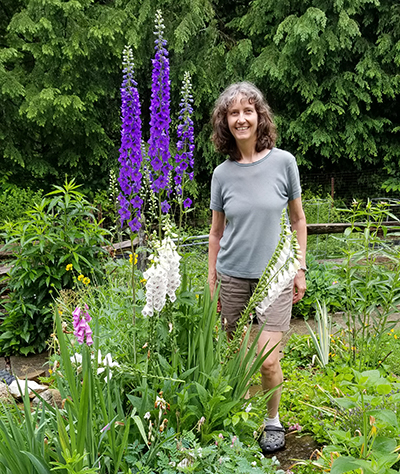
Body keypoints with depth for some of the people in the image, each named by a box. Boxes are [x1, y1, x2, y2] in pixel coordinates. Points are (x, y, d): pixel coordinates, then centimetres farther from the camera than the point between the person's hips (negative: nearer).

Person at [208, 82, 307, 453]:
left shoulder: (283, 162, -4)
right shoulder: (222, 174, 1)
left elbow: (298, 220, 5)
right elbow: (217, 231, 9)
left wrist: (300, 269, 3)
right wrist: (211, 280, 9)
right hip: (232, 277, 2)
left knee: (268, 360, -7)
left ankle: (273, 420, 19)